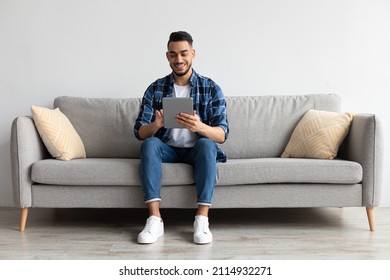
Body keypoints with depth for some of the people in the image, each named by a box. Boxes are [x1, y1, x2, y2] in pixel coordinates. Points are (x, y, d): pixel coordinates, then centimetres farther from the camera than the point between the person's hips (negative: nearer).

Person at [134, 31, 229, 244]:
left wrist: (199, 127, -36)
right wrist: (156, 125, -31)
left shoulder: (211, 88, -5)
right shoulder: (155, 89, -1)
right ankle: (155, 219, -33)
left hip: (197, 151, -1)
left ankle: (202, 220, -35)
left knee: (206, 143, -33)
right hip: (167, 150, 1)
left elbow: (222, 134, -13)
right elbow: (139, 132, -6)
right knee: (149, 143, -29)